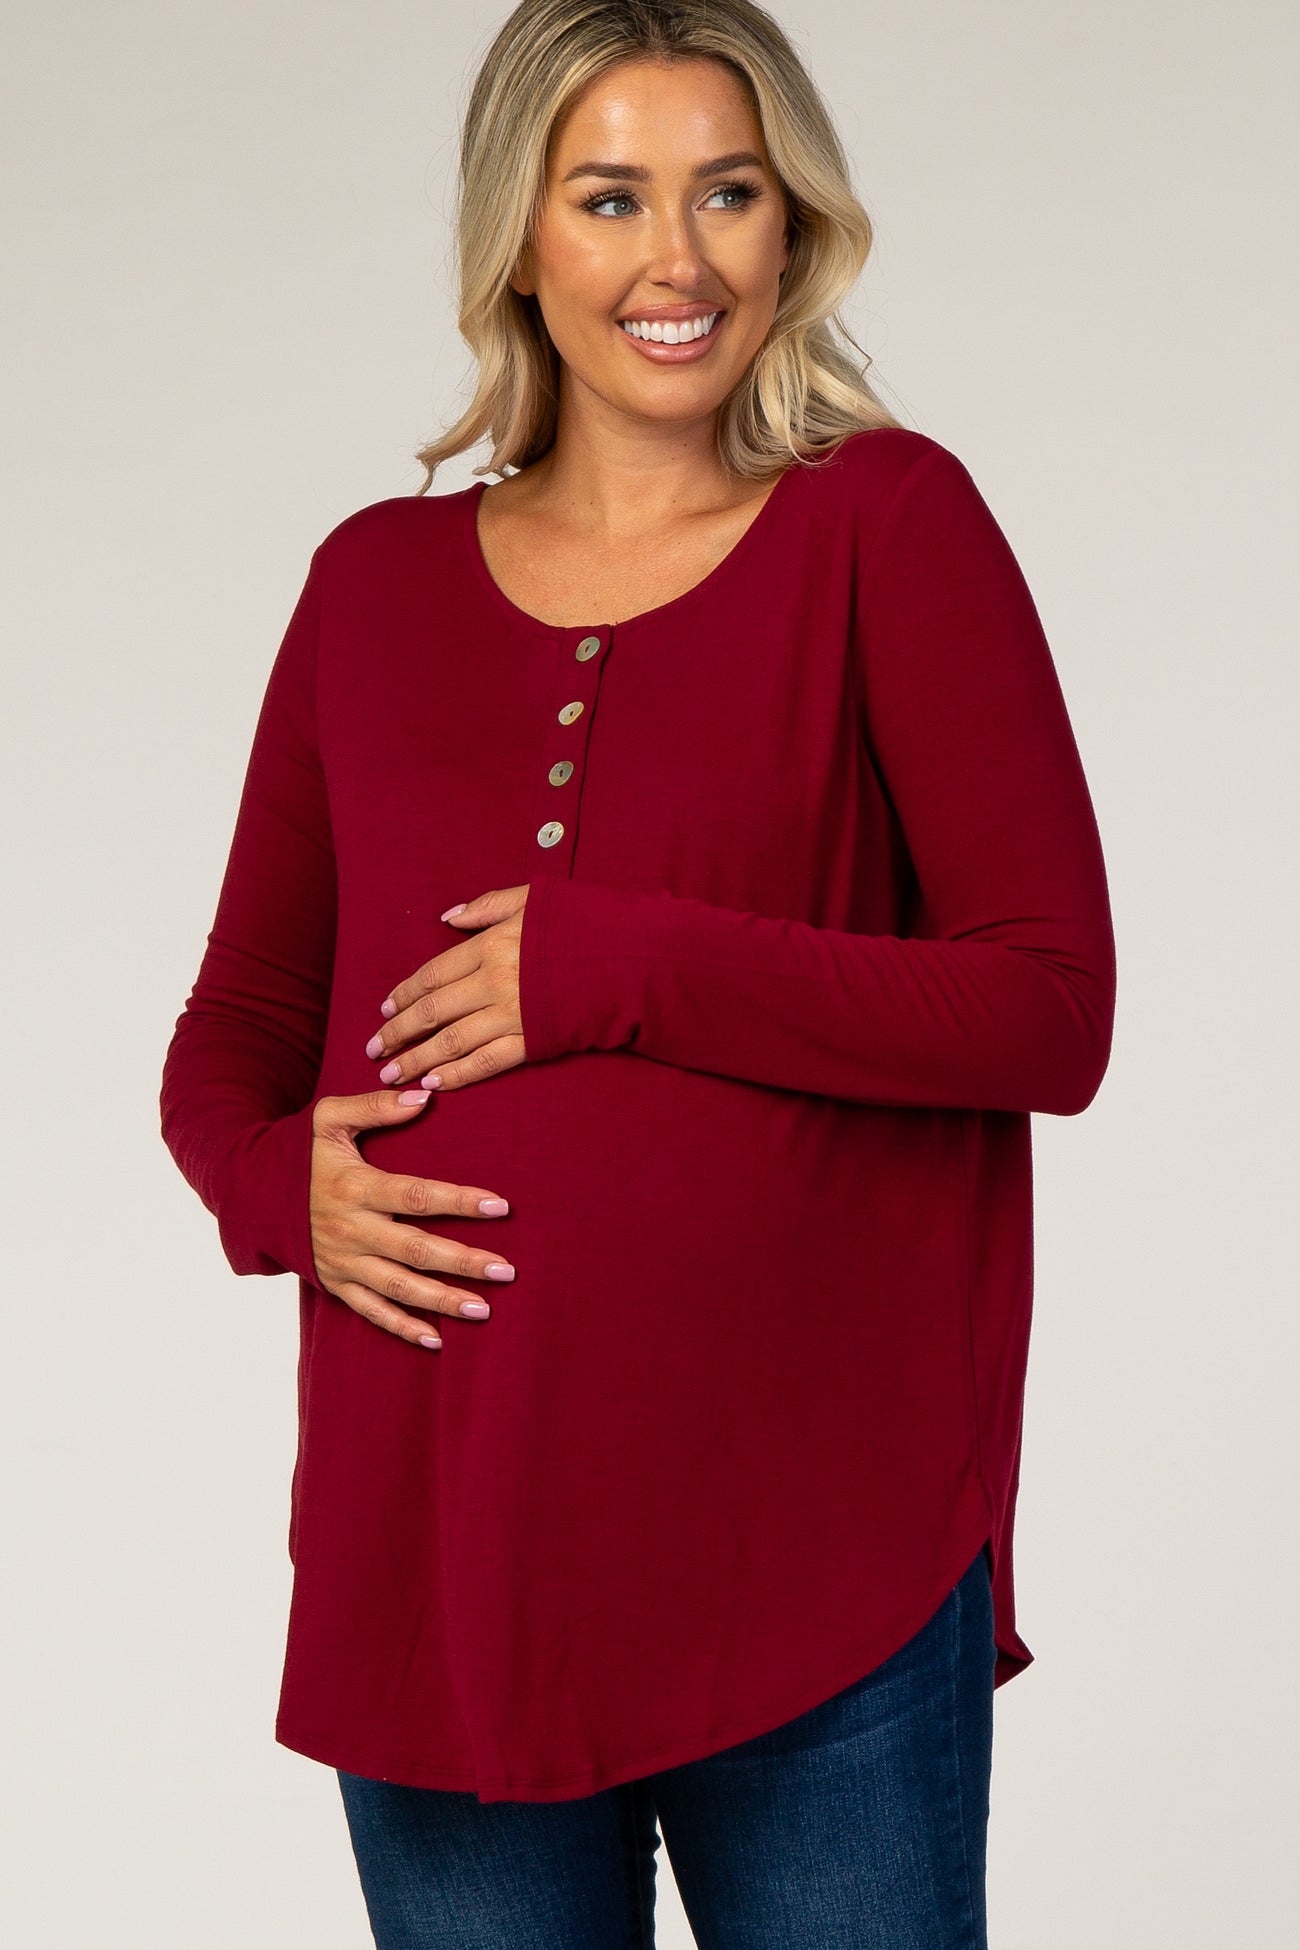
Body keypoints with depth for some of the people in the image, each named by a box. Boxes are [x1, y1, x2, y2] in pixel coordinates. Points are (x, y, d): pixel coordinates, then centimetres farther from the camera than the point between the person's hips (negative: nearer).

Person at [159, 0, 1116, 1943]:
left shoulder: (888, 524, -2)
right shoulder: (379, 581, 8)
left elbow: (1053, 1012, -9)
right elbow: (236, 1034, 14)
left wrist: (617, 974, -15)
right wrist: (287, 1180, -8)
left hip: (818, 1556, -3)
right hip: (438, 1543, 3)